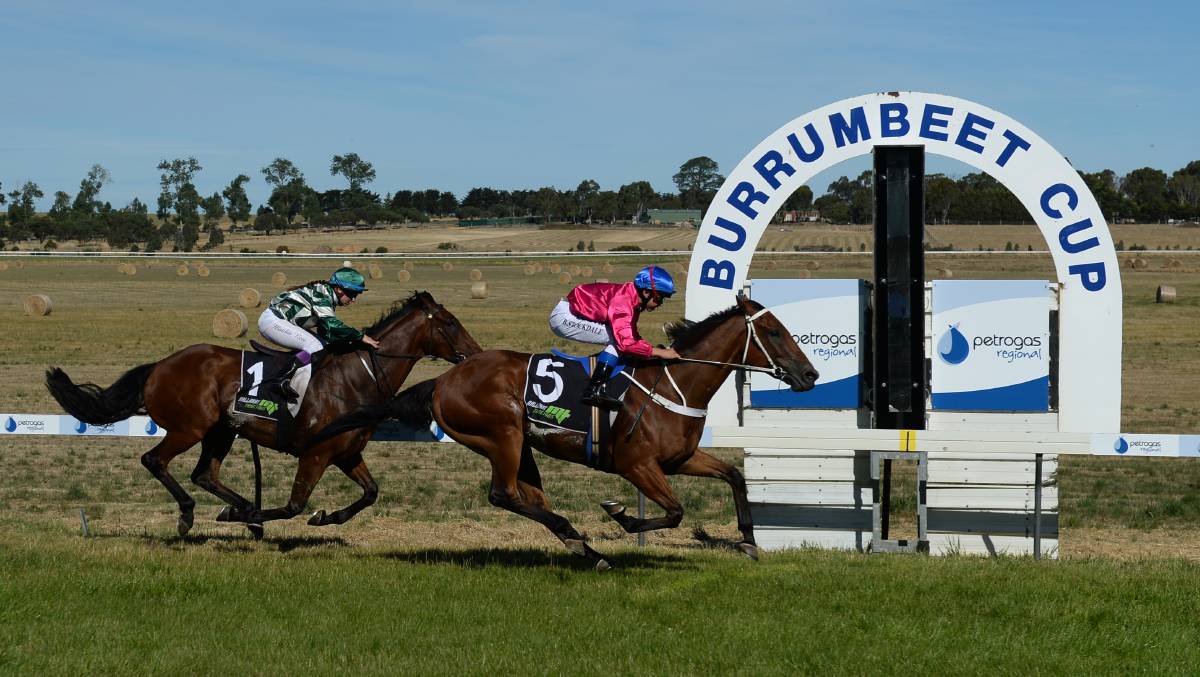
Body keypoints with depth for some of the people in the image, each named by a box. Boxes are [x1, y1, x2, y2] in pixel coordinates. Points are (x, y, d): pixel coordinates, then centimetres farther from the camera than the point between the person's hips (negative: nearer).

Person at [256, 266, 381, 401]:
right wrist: (361, 337, -29)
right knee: (315, 347, -21)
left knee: (322, 344, 6)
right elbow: (331, 324, -29)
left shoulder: (329, 299, 12)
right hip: (271, 320, -11)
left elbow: (326, 334, 16)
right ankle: (277, 382, -31)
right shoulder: (322, 292, -18)